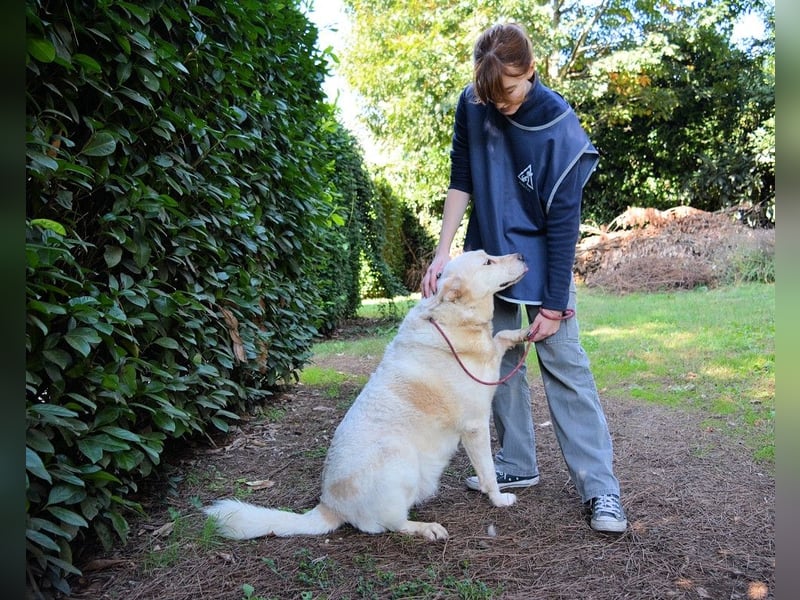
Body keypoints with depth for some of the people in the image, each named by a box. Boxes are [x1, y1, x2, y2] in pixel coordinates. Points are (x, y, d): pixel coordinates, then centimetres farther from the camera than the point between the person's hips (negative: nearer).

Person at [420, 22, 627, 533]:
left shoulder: (561, 130, -22)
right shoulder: (472, 105, -9)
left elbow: (563, 222, -21)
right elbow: (461, 182, -1)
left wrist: (553, 303, -19)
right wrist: (443, 253, -8)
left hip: (542, 258, -4)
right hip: (488, 253, 5)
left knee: (564, 361, -9)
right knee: (499, 360, 8)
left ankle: (601, 485, -3)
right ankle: (517, 464, 22)